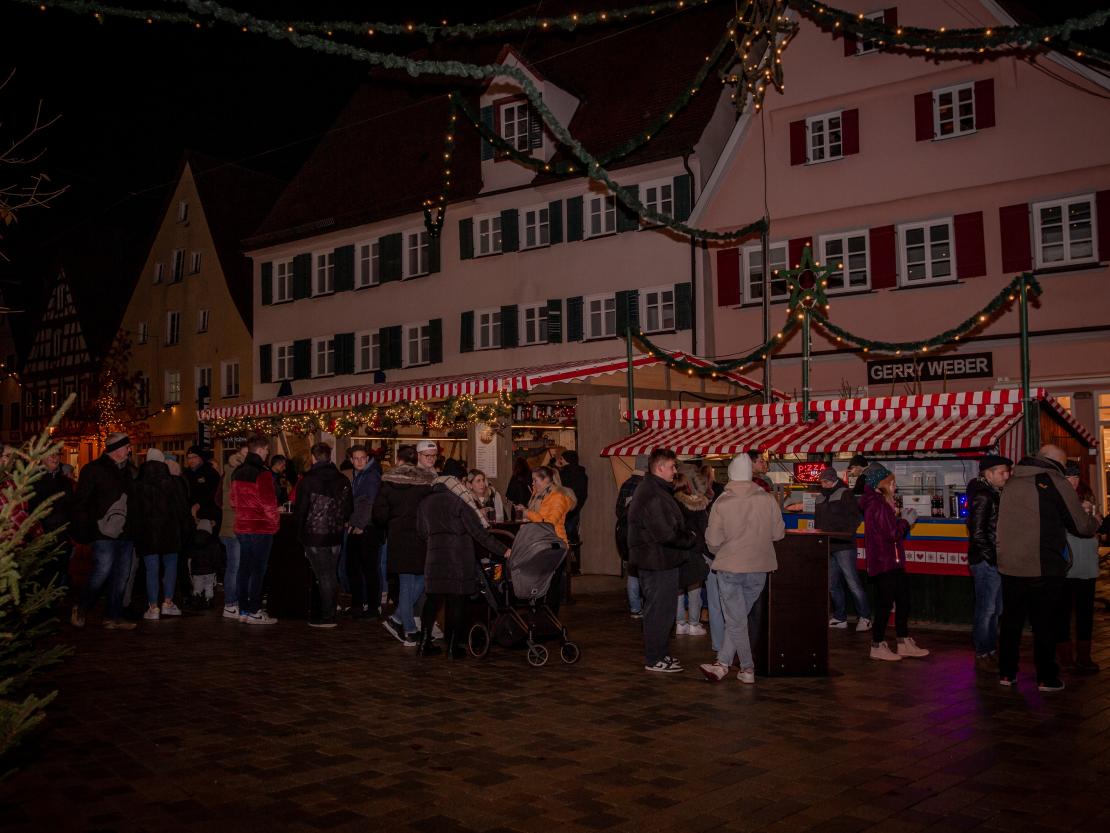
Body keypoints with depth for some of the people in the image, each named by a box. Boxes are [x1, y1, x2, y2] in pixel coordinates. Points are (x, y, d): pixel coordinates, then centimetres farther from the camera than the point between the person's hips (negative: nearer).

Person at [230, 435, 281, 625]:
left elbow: (234, 500, 16)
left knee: (244, 568, 12)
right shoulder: (262, 473, -15)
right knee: (258, 570, -3)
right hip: (261, 527, -8)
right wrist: (274, 522, -2)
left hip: (242, 527, 8)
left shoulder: (237, 473, 10)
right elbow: (269, 503, -16)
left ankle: (243, 610, 16)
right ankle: (254, 612, -1)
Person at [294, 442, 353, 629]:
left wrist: (300, 534, 4)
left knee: (324, 577, -2)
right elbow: (349, 508, 9)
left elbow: (300, 510, -10)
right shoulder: (343, 480, 3)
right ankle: (331, 613, 22)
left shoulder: (307, 481, -14)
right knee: (332, 575, 15)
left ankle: (326, 617, 3)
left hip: (314, 535, -5)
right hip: (335, 535, 5)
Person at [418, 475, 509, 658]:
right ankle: (453, 647, 5)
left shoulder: (424, 504, 12)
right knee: (457, 601, 2)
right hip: (459, 558, -4)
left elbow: (422, 533, 14)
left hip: (435, 558, 4)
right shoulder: (460, 502, -4)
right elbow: (479, 532, -8)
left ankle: (425, 644, 12)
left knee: (433, 600, 11)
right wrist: (503, 550, -6)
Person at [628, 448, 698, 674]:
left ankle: (659, 654, 29)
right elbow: (667, 534, -26)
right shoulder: (654, 496, -22)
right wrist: (691, 539, -10)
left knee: (659, 610, 19)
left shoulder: (651, 489, 14)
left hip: (654, 560, 11)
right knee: (660, 611, -2)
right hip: (658, 562, -11)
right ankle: (654, 660, 8)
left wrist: (686, 535, 4)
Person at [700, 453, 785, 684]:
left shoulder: (721, 503, -11)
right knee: (738, 618, 15)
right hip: (759, 569, 3)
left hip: (729, 568, -3)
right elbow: (778, 533, 0)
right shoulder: (768, 499, -6)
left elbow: (713, 541, -9)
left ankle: (748, 669, 10)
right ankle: (722, 663, 16)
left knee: (736, 621, 7)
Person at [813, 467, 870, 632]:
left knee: (853, 583, -7)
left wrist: (844, 534, -19)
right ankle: (840, 618, 20)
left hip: (844, 546, -8)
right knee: (833, 585, 11)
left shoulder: (845, 494, -4)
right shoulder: (820, 498, 17)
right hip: (827, 548, 8)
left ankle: (865, 617, 2)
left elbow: (856, 516, -12)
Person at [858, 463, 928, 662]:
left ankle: (904, 643, 23)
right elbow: (893, 533, -21)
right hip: (885, 562, -11)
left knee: (903, 600, 15)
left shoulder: (878, 502, 15)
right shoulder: (878, 505, -18)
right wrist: (906, 521, -7)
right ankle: (878, 646, 6)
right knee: (885, 603, -3)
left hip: (892, 562, 11)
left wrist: (902, 519, 6)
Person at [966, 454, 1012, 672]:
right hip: (986, 562, -10)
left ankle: (990, 652, 27)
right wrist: (991, 557, -16)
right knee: (986, 610, -2)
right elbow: (977, 531, -21)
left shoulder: (994, 494, 14)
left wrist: (998, 557, 10)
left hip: (994, 562, 10)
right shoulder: (982, 496, -16)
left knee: (994, 610, 17)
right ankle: (982, 656, 7)